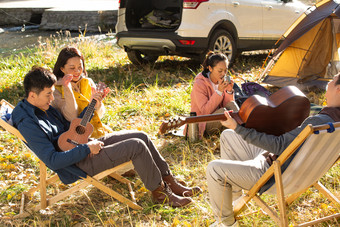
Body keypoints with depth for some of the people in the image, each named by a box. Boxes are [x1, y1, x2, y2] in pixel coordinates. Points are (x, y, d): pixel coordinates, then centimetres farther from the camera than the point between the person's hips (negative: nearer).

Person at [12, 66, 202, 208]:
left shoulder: (43, 107, 8)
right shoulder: (28, 123, -21)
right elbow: (52, 161, -25)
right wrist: (86, 149, -22)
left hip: (87, 142, 10)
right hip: (81, 163, -10)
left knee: (142, 136, 4)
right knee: (137, 146, -19)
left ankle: (171, 183, 13)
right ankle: (160, 193, 0)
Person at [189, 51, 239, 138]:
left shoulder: (223, 81, 0)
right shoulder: (199, 84, -18)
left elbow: (228, 104, -1)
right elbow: (205, 111, -24)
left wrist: (229, 91, -19)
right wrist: (219, 91, -30)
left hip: (219, 119, 6)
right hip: (204, 124, -5)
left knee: (232, 104, -22)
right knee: (223, 111, -32)